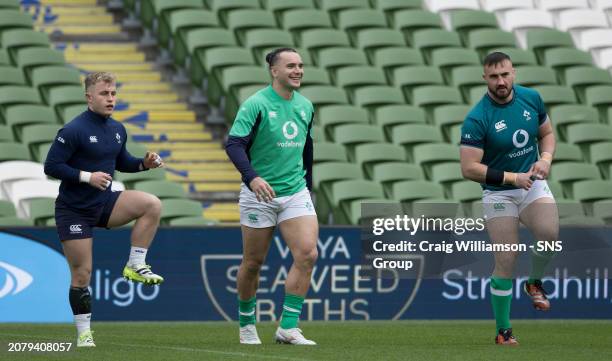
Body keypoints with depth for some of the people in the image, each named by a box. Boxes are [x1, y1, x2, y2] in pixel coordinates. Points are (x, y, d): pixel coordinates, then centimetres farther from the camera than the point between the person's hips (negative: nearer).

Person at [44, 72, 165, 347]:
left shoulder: (117, 129, 5)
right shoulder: (73, 131, -17)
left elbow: (121, 162, 20)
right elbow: (51, 167, -18)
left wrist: (145, 163, 0)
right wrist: (87, 176, -26)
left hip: (105, 203, 6)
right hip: (74, 210, -6)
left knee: (152, 205, -17)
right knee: (82, 273, -2)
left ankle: (135, 266, -9)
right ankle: (83, 333, 11)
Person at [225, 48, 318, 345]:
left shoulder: (305, 106, 7)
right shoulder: (256, 104, -11)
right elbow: (234, 144, -20)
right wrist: (252, 177, -34)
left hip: (295, 193, 4)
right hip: (259, 194, -4)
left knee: (307, 254, -14)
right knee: (253, 263, 5)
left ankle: (288, 327, -10)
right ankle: (247, 324, 26)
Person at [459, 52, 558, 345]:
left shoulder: (531, 98, -3)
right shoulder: (476, 119, -18)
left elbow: (547, 133, 13)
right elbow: (469, 168, -19)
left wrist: (545, 159, -8)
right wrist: (513, 177, -22)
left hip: (533, 184, 3)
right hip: (498, 193, -3)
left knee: (550, 234, -25)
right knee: (506, 263, -7)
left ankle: (535, 282, 7)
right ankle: (503, 332, 8)